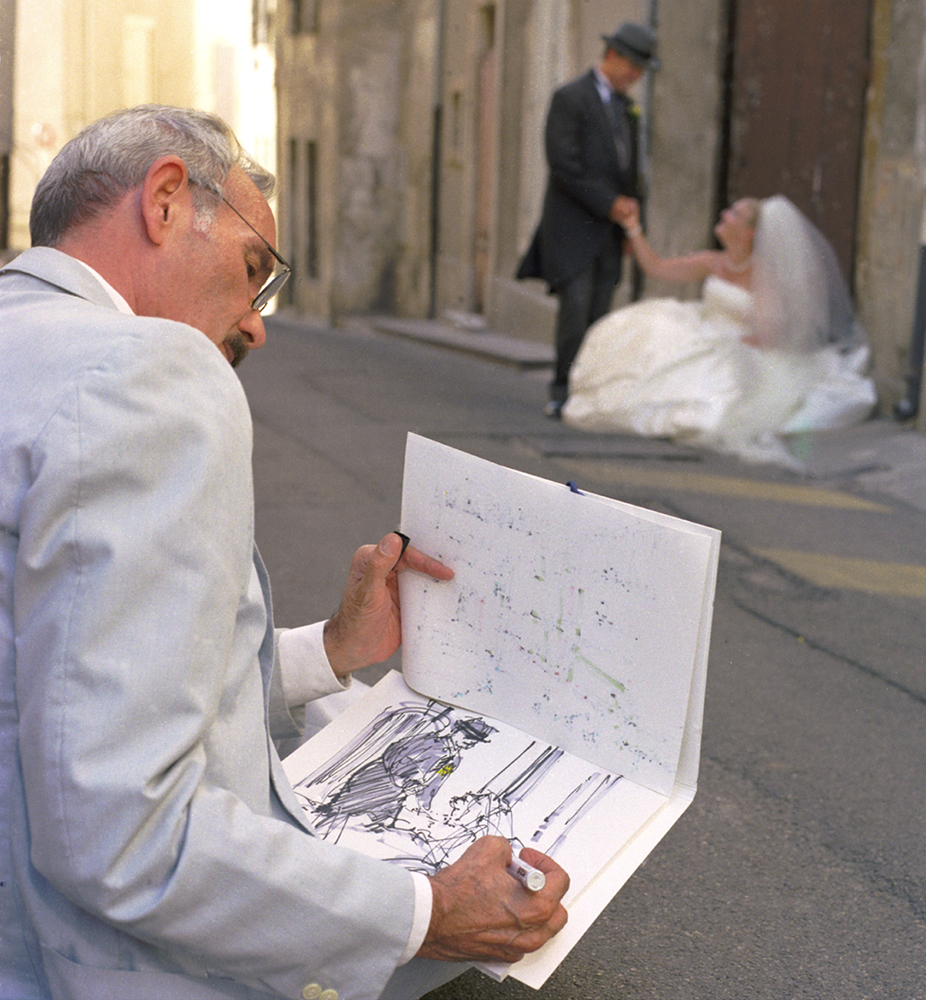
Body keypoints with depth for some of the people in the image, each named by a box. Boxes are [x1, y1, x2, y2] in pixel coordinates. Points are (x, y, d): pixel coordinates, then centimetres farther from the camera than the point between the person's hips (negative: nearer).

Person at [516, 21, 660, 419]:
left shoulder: (626, 106, 16)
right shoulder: (570, 98, -8)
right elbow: (563, 165, -18)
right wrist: (609, 204, -17)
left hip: (608, 230, 7)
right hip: (572, 226, -7)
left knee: (597, 315, 2)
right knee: (575, 308, -14)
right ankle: (563, 393, -7)